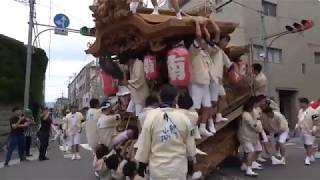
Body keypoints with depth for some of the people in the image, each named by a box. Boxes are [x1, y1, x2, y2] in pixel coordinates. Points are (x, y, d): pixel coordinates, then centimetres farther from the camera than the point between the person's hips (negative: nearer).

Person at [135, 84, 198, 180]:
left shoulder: (151, 116, -16)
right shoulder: (184, 118, -11)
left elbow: (144, 144, -8)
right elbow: (190, 144, 0)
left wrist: (141, 164, 6)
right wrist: (190, 160, 18)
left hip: (158, 166, -1)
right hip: (178, 166, 1)